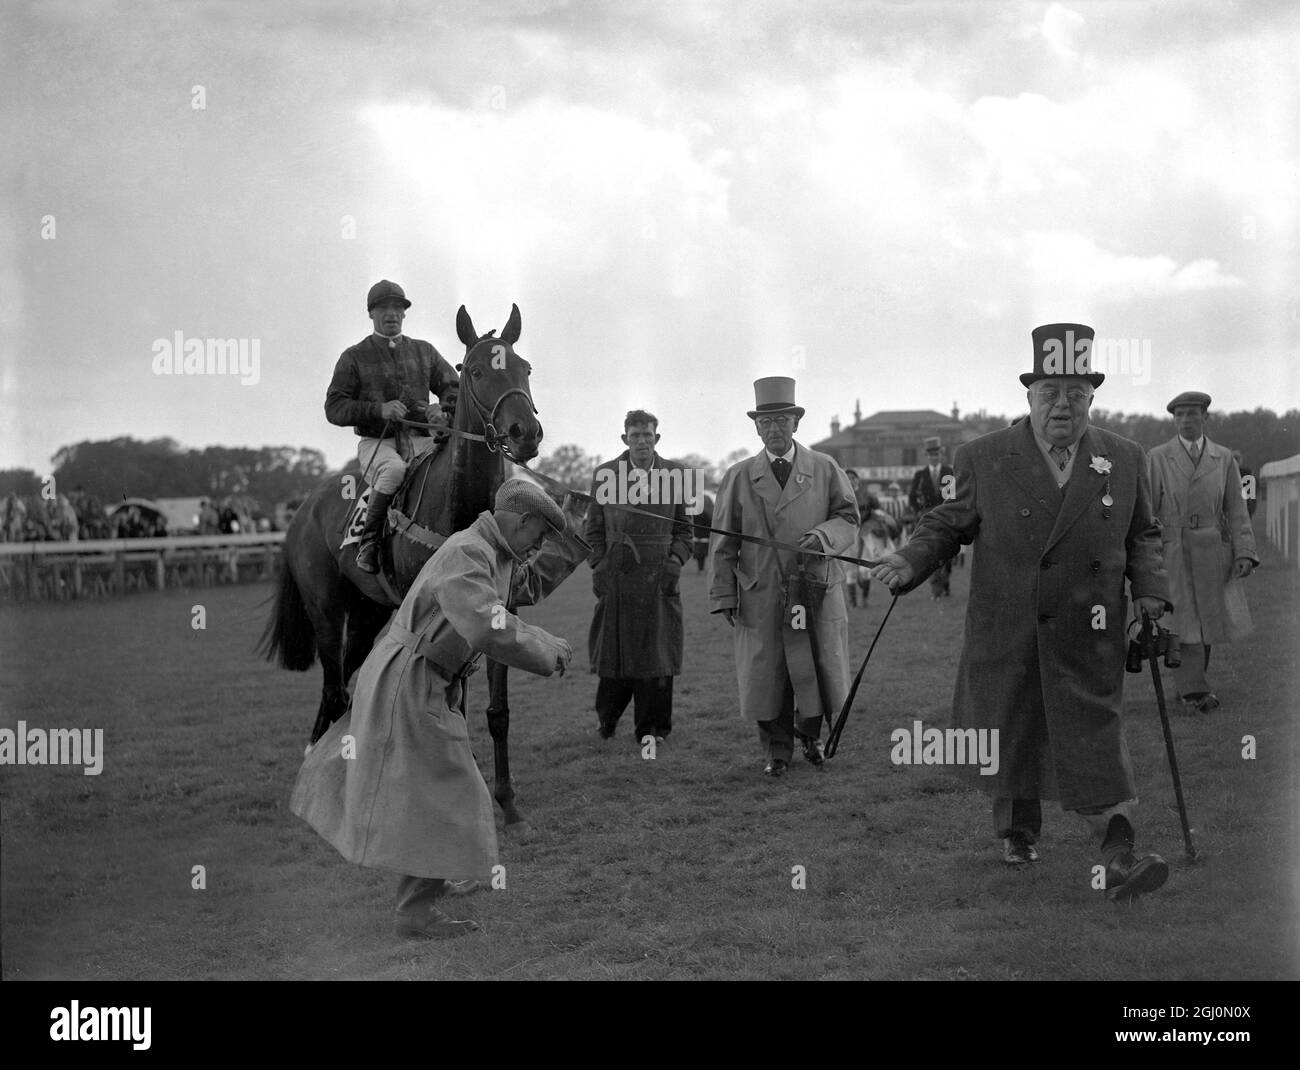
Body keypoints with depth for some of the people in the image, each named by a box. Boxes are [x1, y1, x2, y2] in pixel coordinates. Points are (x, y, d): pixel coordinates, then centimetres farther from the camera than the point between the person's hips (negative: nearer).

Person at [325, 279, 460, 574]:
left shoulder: (424, 352, 18)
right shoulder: (354, 357, 8)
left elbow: (454, 387, 16)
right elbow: (334, 408, 1)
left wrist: (444, 409, -9)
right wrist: (378, 409, -16)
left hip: (421, 440, 3)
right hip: (377, 442, -3)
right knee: (394, 469, -38)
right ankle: (369, 540, -24)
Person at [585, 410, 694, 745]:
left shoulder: (675, 475, 6)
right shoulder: (604, 475, 5)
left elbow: (684, 528, 11)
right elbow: (594, 529, 9)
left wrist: (676, 560, -3)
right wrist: (599, 566, 0)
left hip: (659, 579, 0)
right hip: (616, 578, 0)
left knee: (656, 653, 1)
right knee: (614, 653, 7)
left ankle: (651, 728, 10)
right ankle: (607, 717, 28)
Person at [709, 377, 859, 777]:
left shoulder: (826, 469, 7)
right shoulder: (738, 477, 6)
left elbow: (848, 519, 5)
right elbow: (723, 544, 5)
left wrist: (823, 535, -17)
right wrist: (724, 597, -1)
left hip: (816, 590, 0)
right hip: (760, 596, 0)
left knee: (821, 673, 3)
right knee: (765, 677, 2)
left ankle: (809, 734, 33)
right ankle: (776, 751, 21)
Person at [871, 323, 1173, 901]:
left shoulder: (1124, 458, 3)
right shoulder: (984, 458, -2)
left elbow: (1141, 534, 14)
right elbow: (949, 522, 6)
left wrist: (1150, 593, -1)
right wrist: (910, 560, -12)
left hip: (1087, 636, 0)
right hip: (1004, 633, 1)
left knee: (1095, 738, -9)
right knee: (1008, 734, 13)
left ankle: (1117, 856, -12)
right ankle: (1017, 831, 36)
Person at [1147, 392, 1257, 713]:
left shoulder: (1224, 459, 5)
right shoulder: (1157, 458, 0)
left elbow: (1236, 510, 4)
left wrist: (1245, 553, -7)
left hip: (1212, 552, 3)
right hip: (1171, 551, -3)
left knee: (1208, 618, 7)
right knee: (1182, 618, -9)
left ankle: (1188, 686, 21)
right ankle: (1194, 691, -8)